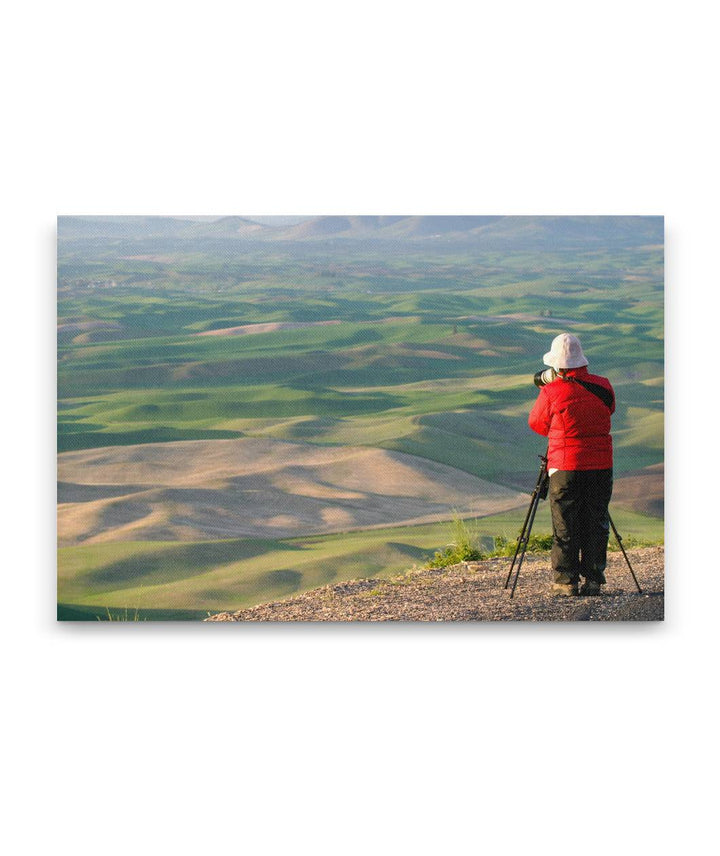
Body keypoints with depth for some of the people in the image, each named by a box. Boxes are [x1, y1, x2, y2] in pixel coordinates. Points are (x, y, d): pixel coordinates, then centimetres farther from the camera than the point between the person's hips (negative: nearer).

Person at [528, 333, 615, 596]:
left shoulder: (551, 392, -9)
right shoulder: (603, 387, 0)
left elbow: (537, 424, 8)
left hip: (565, 468, -3)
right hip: (601, 465, 3)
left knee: (565, 526, 4)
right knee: (596, 523, 9)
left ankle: (566, 581, 4)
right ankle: (593, 579, 9)